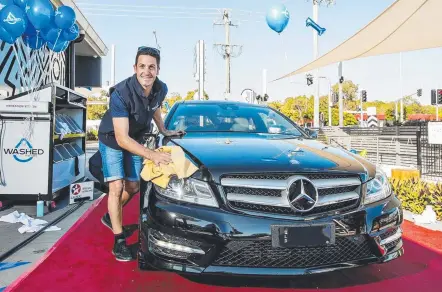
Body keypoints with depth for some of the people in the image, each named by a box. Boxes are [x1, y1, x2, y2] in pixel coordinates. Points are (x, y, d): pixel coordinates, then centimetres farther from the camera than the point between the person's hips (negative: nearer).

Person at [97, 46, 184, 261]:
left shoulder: (161, 89, -17)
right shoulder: (121, 94, -35)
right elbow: (122, 139, -39)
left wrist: (164, 131, 7)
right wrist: (152, 155, -47)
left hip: (136, 141, 6)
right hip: (112, 141, -5)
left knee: (133, 187, 11)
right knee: (117, 187, -13)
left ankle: (111, 217, 39)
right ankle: (119, 241, 0)